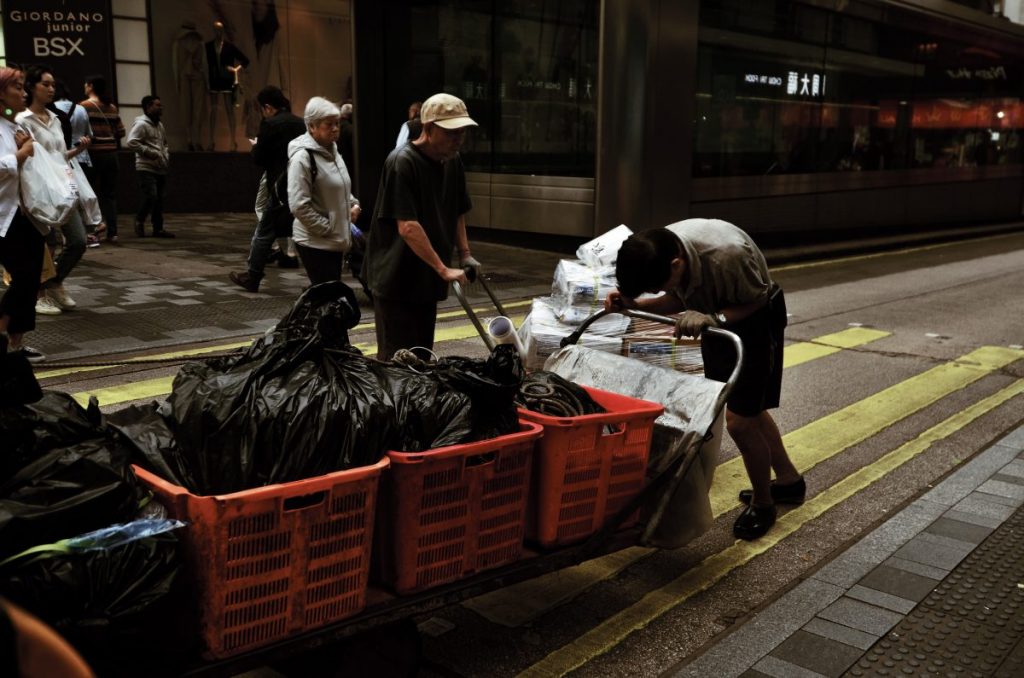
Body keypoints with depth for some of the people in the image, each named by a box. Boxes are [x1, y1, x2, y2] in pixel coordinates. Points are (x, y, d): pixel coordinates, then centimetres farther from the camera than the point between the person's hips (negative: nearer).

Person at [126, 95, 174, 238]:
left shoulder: (159, 125, 18)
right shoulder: (141, 124, -10)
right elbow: (130, 143, -19)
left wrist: (166, 153, 13)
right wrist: (149, 152, -19)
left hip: (160, 168, 8)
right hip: (146, 168, -8)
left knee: (159, 199, 8)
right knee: (150, 196, -16)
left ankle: (158, 229, 14)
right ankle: (139, 220, 6)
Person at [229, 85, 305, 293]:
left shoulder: (270, 125, -10)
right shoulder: (299, 123, 8)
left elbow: (259, 158, -8)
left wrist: (256, 146, 13)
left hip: (281, 188, -6)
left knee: (264, 233, 4)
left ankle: (252, 278, 11)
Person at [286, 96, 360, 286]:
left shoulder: (331, 150, 12)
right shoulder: (302, 157, -17)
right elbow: (299, 206, -22)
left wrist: (353, 204, 6)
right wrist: (327, 229, -18)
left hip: (336, 240, 9)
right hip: (316, 243, -9)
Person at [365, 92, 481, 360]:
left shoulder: (452, 161, 5)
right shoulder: (402, 162, -20)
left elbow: (457, 213, 18)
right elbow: (407, 227, -26)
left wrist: (465, 254, 6)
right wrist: (443, 269, -26)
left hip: (426, 280, 8)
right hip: (396, 280, -8)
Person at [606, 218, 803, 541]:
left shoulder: (728, 254, -40)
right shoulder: (660, 250, -19)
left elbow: (756, 300, -22)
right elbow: (678, 299, -2)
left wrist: (710, 319, -37)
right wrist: (634, 303, -18)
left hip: (754, 319, -7)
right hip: (717, 323, 7)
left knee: (739, 421, -8)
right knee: (749, 410, 19)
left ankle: (763, 503, 16)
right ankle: (789, 480, 40)